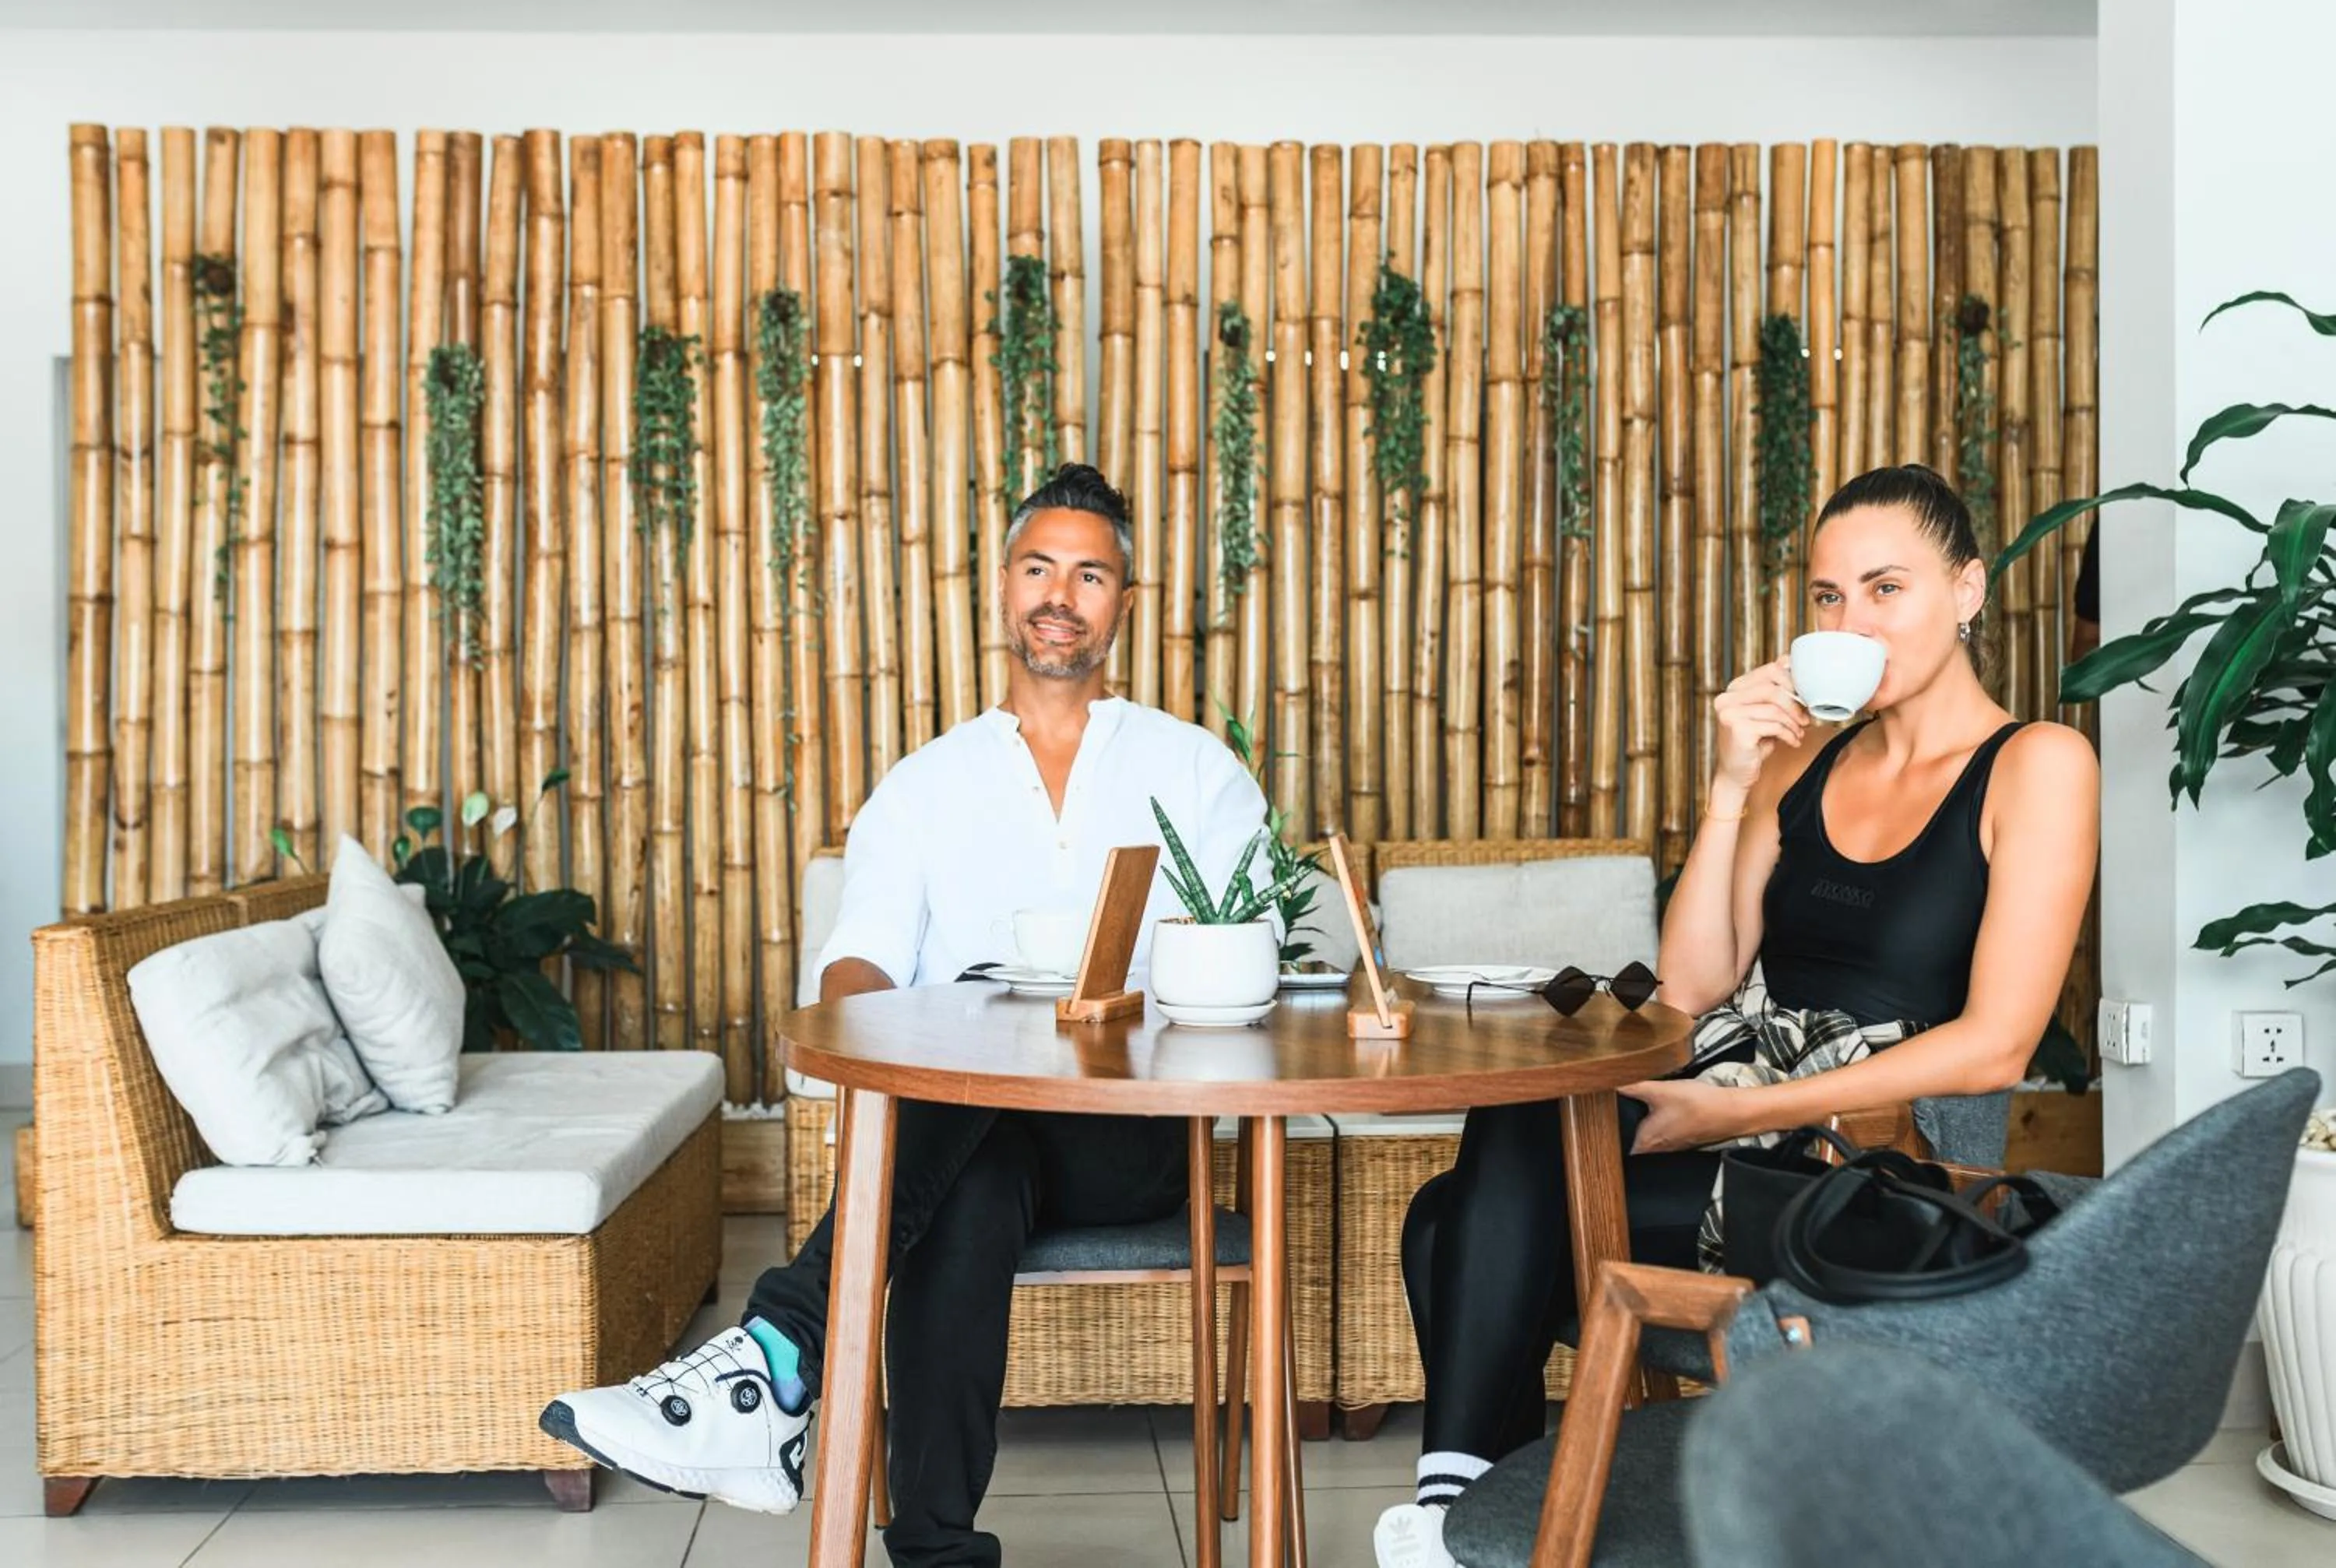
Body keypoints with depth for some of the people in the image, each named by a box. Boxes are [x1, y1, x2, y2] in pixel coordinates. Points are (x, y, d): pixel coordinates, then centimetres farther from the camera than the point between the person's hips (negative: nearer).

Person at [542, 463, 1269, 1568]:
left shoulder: (1195, 769, 16)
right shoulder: (924, 784, 19)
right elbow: (861, 959, 5)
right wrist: (856, 1009, -20)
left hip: (1130, 1138, -1)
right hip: (963, 1137, 1)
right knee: (967, 1190, -38)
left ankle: (781, 1352, -42)